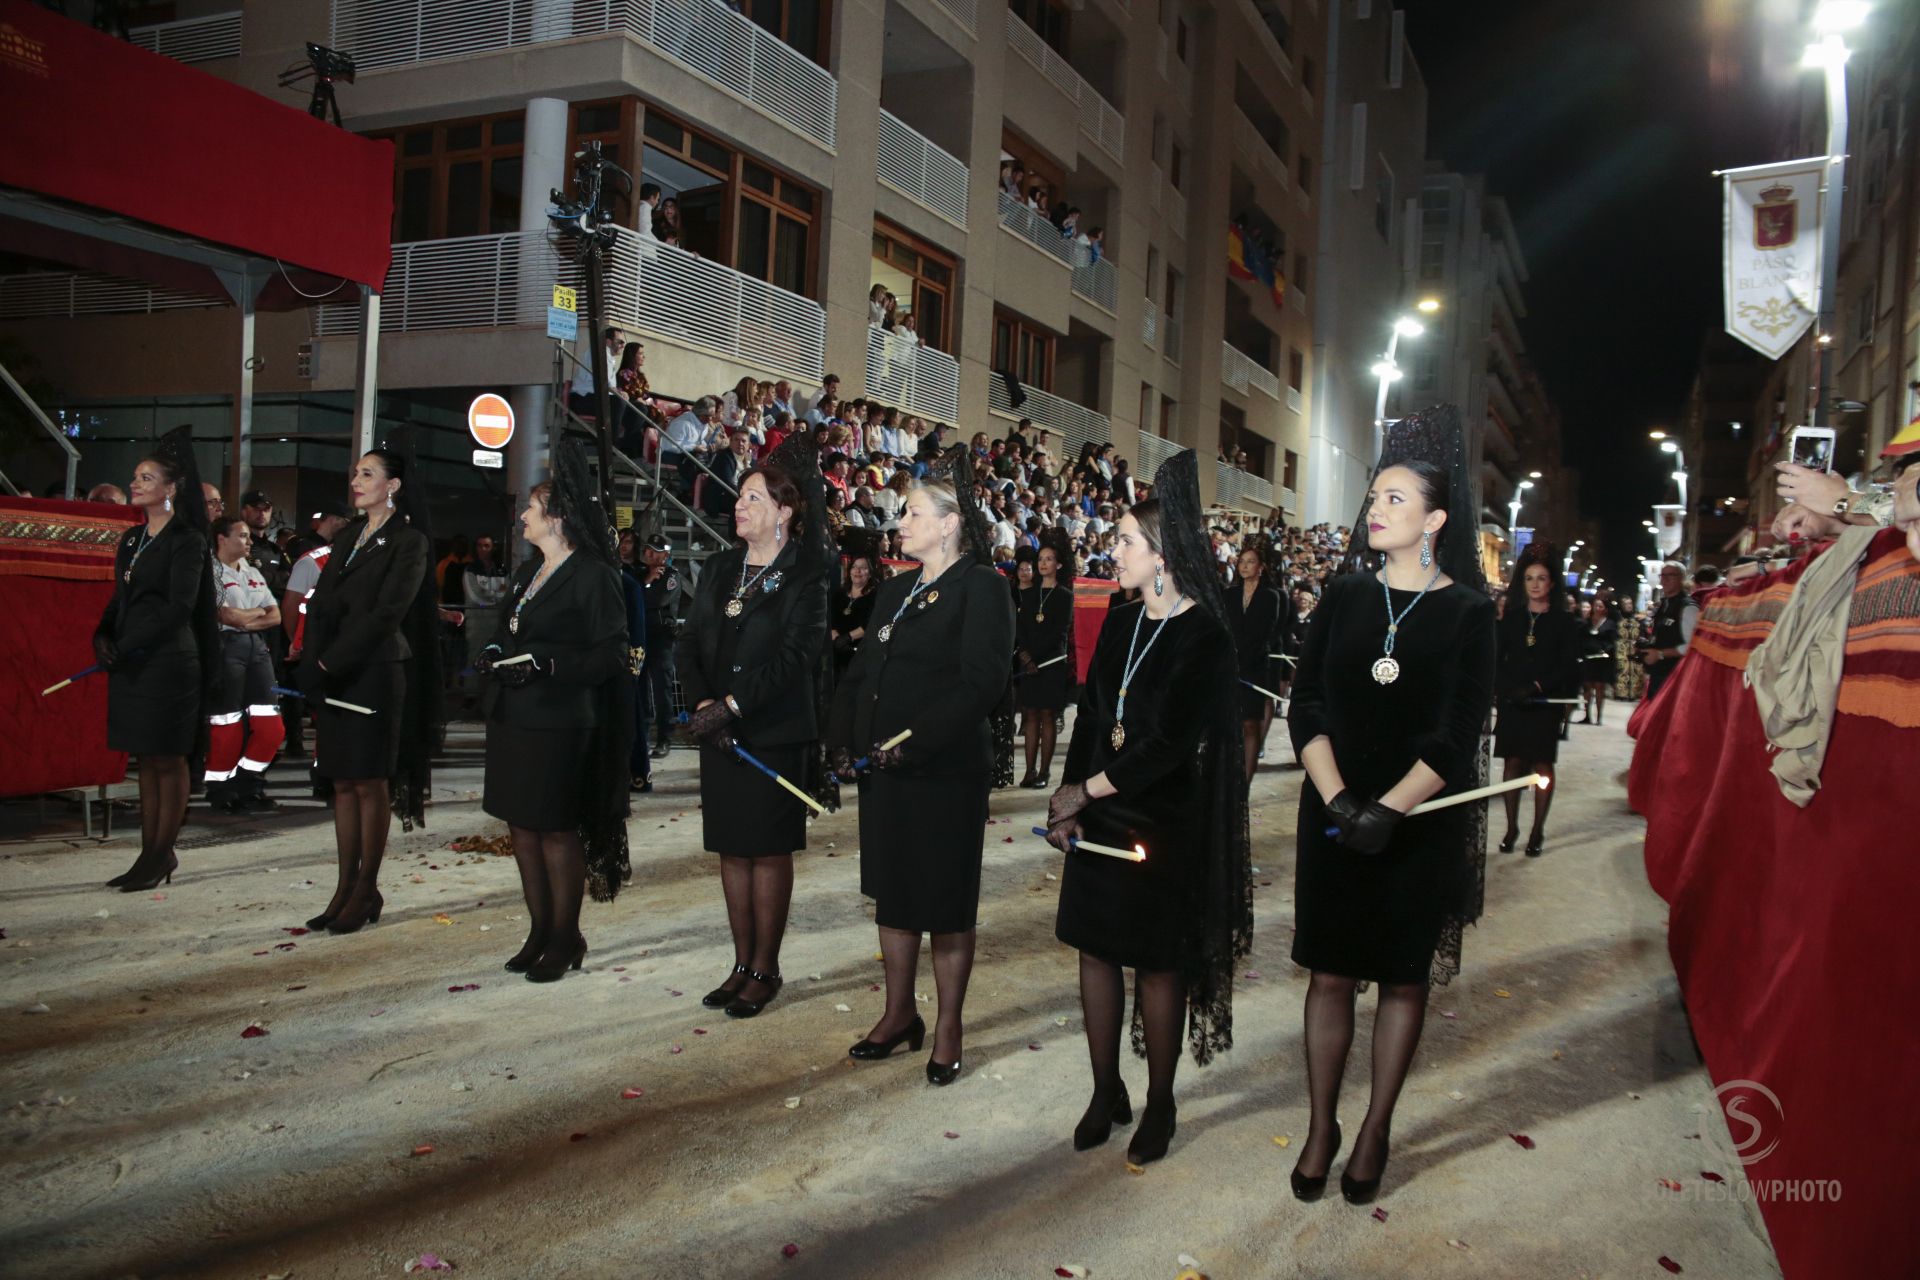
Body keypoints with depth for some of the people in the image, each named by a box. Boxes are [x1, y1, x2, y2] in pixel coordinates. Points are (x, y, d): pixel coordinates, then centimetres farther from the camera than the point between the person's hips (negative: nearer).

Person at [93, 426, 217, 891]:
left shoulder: (186, 540, -7)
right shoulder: (131, 539, 14)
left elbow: (180, 606, -14)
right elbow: (119, 599, 16)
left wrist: (128, 646, -15)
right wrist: (104, 637, -2)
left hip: (167, 661, -7)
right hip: (130, 662, 7)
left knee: (168, 761, 0)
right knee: (146, 760, 9)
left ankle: (162, 855, 7)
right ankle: (149, 854, 15)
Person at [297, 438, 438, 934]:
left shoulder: (408, 542, -6)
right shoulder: (348, 537, 16)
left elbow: (386, 612, -14)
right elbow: (320, 604, 10)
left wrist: (329, 663, -14)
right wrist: (314, 664, -4)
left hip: (375, 674, -7)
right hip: (331, 675, 7)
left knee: (370, 783, -1)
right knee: (342, 783, 8)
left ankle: (367, 891, 8)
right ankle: (346, 888, 15)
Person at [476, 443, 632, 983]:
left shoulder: (592, 575, -11)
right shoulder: (528, 571, 15)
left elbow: (610, 655, -14)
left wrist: (547, 666, -23)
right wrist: (496, 654, 4)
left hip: (559, 725, -9)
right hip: (512, 717, 9)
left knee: (557, 830, 0)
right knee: (522, 826, 13)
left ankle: (566, 938, 14)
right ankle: (540, 932, 25)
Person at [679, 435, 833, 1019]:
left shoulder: (803, 577, -6)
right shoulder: (719, 570, 12)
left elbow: (795, 657, -16)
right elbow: (691, 644, 7)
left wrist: (731, 706, -20)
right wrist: (702, 703, -10)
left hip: (775, 734, -6)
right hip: (719, 732, 6)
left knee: (769, 851, 3)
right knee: (732, 849, 11)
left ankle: (765, 970, 15)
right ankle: (742, 964, 22)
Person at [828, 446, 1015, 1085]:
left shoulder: (981, 588, -9)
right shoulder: (895, 590, 15)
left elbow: (982, 682, -19)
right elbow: (861, 670, 15)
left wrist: (915, 741, -24)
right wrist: (845, 738, 1)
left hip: (946, 770, -7)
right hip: (882, 768, 8)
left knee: (947, 903, 4)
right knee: (892, 891, 16)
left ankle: (947, 1027, 19)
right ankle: (899, 1013, 31)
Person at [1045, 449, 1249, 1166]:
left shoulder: (1205, 638, -13)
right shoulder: (1119, 625, 6)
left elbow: (1172, 744, -19)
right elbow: (1090, 717, 6)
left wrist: (1085, 789, -14)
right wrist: (1069, 804, -4)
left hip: (1164, 827, -6)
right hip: (1098, 819, 6)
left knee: (1158, 963, 6)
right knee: (1095, 947, 10)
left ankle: (1159, 1104, 24)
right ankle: (1107, 1092, 27)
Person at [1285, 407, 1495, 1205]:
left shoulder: (1467, 613, -5)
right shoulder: (1344, 598, 3)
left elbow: (1455, 736, -11)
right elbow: (1306, 708, -3)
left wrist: (1388, 810, -22)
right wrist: (1337, 798, -17)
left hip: (1420, 825, -2)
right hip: (1333, 815, 2)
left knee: (1404, 977, 10)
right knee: (1331, 971, 8)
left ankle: (1375, 1131, 25)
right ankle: (1322, 1126, 22)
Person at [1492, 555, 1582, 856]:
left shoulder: (1564, 621, 2)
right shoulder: (1511, 618, 9)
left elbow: (1569, 667, -4)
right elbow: (1497, 659, 5)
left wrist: (1537, 686, -16)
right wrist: (1506, 688, -12)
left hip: (1545, 703, -2)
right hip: (1512, 703, 2)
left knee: (1542, 765, 1)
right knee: (1513, 762, 3)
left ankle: (1538, 831, 8)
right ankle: (1511, 827, 12)